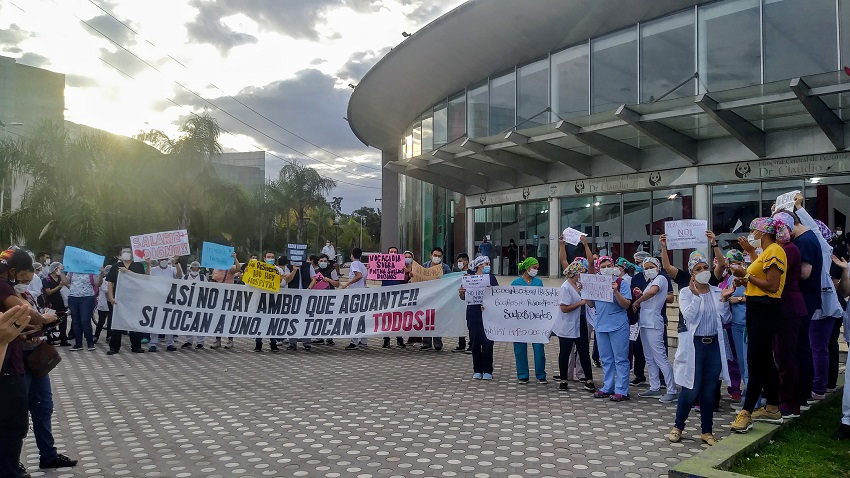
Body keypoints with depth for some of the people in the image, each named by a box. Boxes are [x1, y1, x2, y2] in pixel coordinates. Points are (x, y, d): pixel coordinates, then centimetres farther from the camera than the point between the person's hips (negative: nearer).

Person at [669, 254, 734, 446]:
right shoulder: (686, 292, -1)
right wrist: (696, 294, -16)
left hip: (714, 345, 3)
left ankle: (706, 431, 21)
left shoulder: (717, 292, 8)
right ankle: (678, 426, 15)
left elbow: (726, 319, 3)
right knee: (691, 390, -2)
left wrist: (724, 300, -10)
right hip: (694, 345, -3)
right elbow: (689, 316, -15)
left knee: (709, 391, 9)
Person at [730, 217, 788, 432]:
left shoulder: (774, 251, -14)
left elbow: (772, 286, -21)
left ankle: (746, 413, -7)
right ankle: (772, 408, 25)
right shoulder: (766, 252, 17)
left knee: (755, 361, -9)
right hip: (758, 309, 11)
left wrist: (746, 275, -15)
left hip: (766, 311, -11)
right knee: (764, 360, 15)